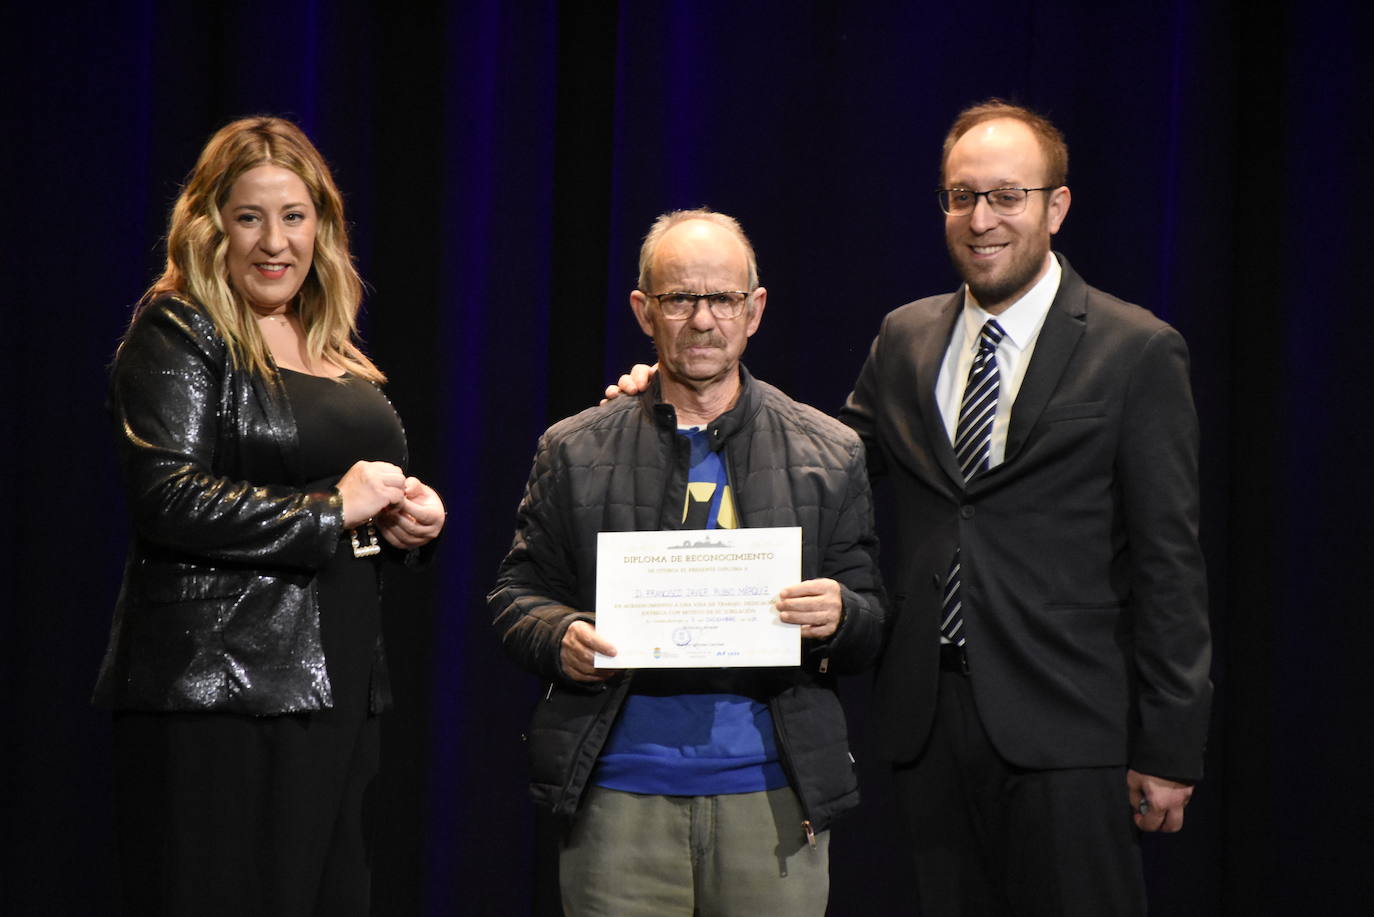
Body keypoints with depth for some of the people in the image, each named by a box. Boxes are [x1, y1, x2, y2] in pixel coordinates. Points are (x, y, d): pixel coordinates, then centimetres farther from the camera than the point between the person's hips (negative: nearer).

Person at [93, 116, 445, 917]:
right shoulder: (177, 333, -4)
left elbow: (379, 503, 31)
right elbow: (169, 500, -18)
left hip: (339, 692, 8)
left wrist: (412, 517, 7)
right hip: (219, 693, -8)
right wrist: (333, 509, -15)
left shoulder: (336, 353, 18)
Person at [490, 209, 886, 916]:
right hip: (619, 795, 0)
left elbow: (872, 629, 9)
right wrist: (560, 638, -11)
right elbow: (516, 594, 11)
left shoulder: (830, 454, 9)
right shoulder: (576, 453, 9)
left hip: (773, 797, 0)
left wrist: (839, 615, -14)